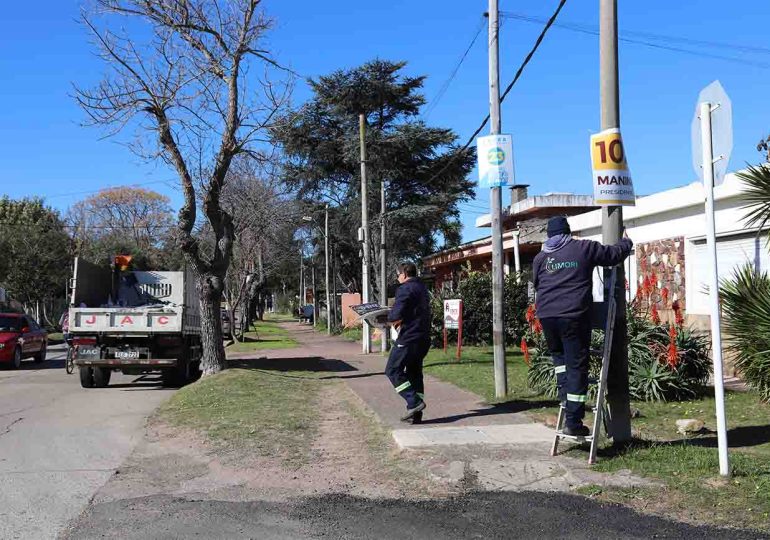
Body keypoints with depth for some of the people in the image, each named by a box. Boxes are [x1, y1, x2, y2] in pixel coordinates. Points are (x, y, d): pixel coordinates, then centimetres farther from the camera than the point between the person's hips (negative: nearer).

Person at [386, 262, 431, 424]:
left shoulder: (405, 289, -12)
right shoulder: (422, 288, 19)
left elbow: (396, 314, -21)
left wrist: (390, 316, 1)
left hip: (409, 337, -9)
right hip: (423, 337, 9)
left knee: (393, 370, -1)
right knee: (414, 373, 12)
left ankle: (414, 403, -10)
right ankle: (415, 414, 11)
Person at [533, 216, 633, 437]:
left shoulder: (540, 257, 13)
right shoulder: (585, 248, 5)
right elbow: (615, 254, 15)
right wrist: (626, 242, 35)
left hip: (546, 315, 3)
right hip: (574, 315, -3)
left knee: (558, 354, 30)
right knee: (577, 366, 0)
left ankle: (564, 392, 17)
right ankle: (573, 422, 0)